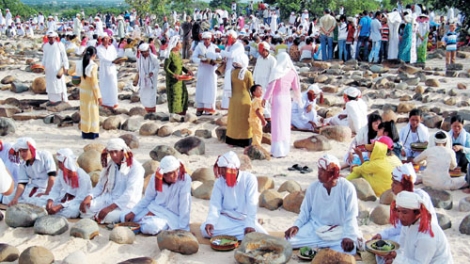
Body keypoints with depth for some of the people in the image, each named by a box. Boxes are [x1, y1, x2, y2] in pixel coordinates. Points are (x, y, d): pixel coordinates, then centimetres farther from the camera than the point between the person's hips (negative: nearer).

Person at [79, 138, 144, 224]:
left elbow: (130, 193, -21)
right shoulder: (110, 166, 10)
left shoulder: (135, 167, -12)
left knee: (109, 216, -35)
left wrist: (110, 208, -28)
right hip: (108, 199, 6)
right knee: (86, 207, -20)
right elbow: (100, 186, 12)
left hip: (126, 203, -6)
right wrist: (89, 197, -9)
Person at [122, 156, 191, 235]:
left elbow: (185, 205, -21)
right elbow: (147, 199, 4)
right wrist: (133, 212, -7)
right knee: (124, 217, -4)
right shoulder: (155, 178, -8)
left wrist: (183, 228, -22)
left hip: (171, 216, -5)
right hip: (154, 209, 5)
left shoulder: (185, 179, -22)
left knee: (150, 227, -33)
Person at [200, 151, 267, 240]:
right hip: (226, 219, 3)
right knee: (204, 229, -25)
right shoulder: (219, 182, -4)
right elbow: (215, 205, -10)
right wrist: (210, 222, -28)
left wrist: (250, 225, -27)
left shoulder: (249, 179, -13)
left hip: (245, 219, -3)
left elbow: (252, 204, -17)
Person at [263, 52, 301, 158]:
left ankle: (278, 150, 0)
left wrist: (265, 98, -9)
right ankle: (285, 148, 21)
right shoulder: (292, 72, 3)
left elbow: (271, 86, -15)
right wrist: (297, 98, 25)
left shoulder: (276, 71, -11)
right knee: (286, 124, 14)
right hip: (287, 98, 5)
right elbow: (296, 87, 9)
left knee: (277, 125, -1)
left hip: (277, 98, -5)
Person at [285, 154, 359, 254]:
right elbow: (305, 211, 5)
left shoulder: (347, 188, -11)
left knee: (347, 252, -33)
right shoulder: (313, 187, -2)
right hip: (314, 228, 2)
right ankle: (329, 245, -9)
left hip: (339, 231, -2)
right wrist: (296, 225, -13)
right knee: (289, 241, -20)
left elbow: (350, 216, -12)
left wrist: (349, 236, -27)